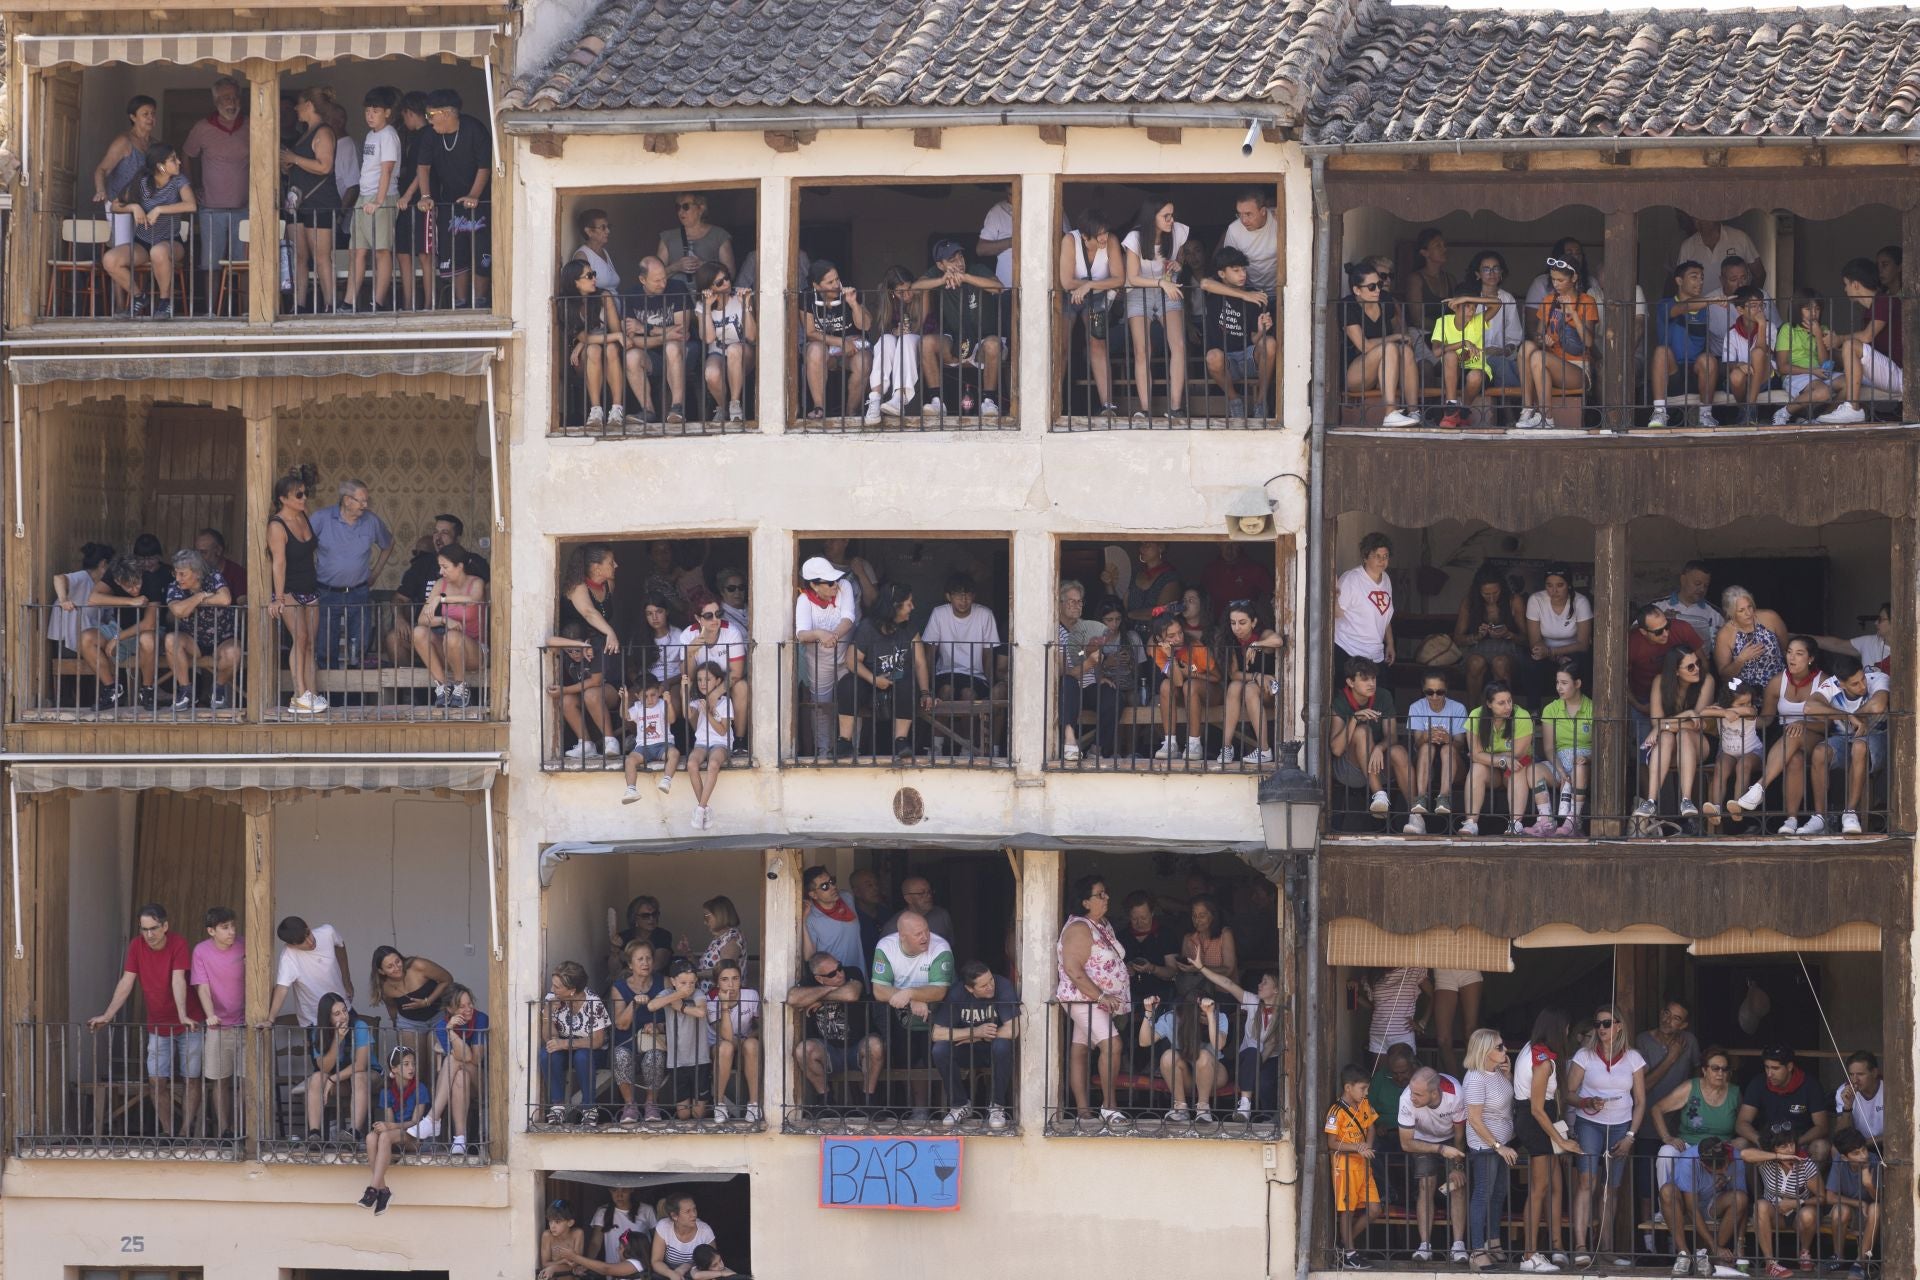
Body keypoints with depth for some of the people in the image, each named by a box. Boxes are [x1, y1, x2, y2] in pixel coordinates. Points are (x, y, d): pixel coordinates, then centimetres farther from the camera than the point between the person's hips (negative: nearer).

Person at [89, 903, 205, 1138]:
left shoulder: (178, 944, -17)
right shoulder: (137, 946, -6)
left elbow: (178, 980, -27)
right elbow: (126, 983, -6)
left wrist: (183, 1016, -37)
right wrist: (107, 1016, -12)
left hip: (188, 1023, -4)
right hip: (157, 1025, 4)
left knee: (191, 1079, -1)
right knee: (157, 1080, -2)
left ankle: (186, 1131, 4)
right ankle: (167, 1132, 7)